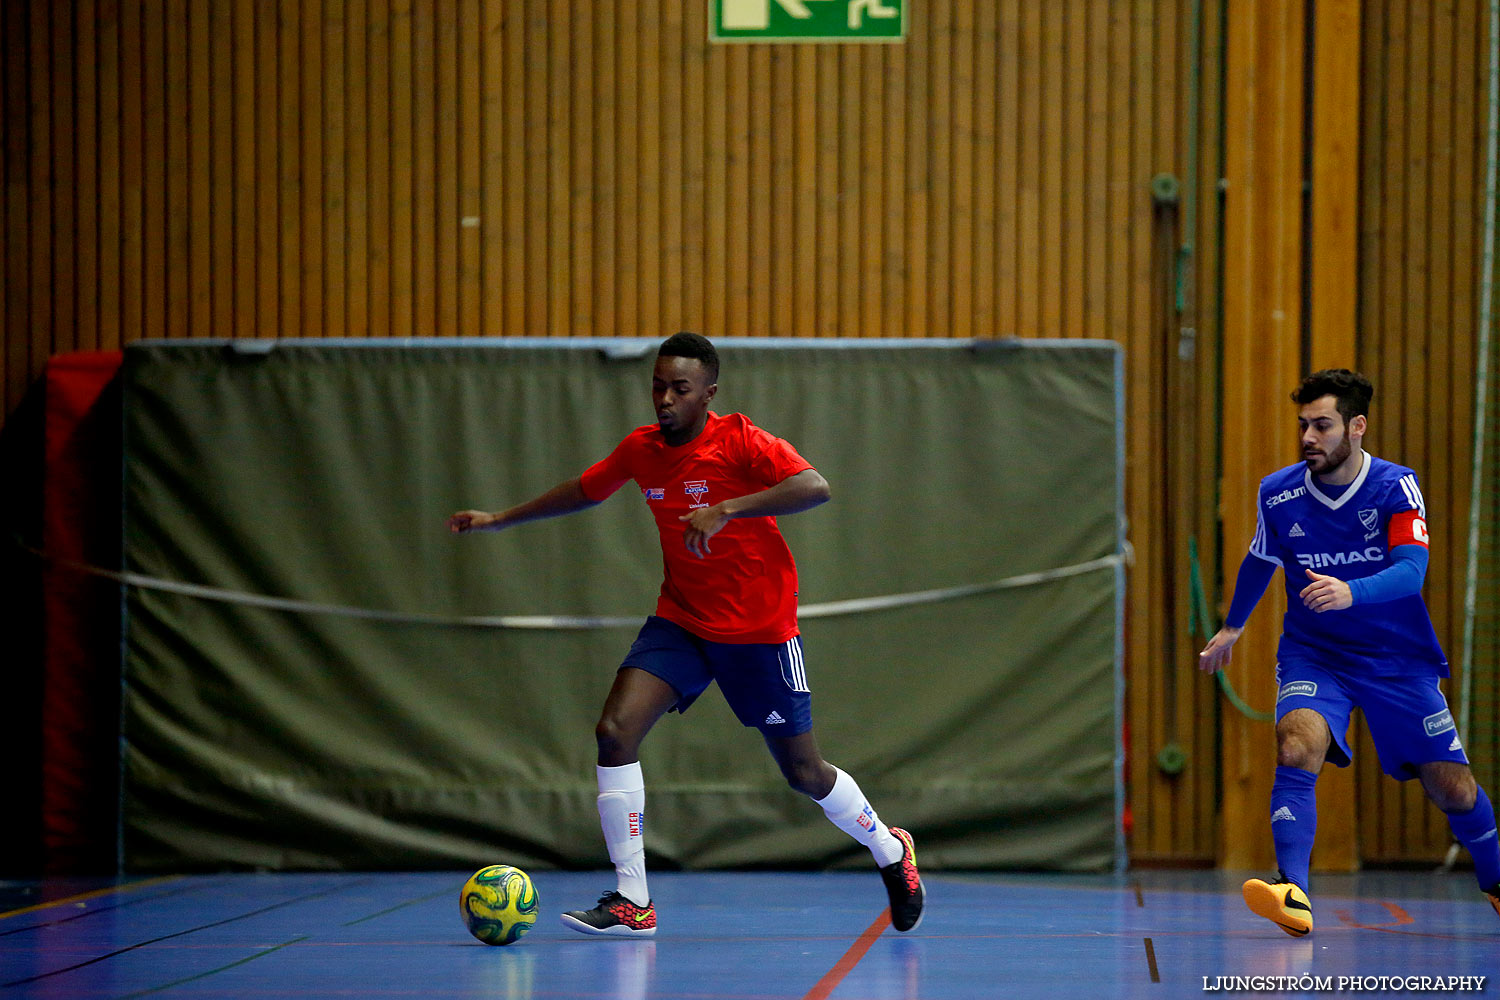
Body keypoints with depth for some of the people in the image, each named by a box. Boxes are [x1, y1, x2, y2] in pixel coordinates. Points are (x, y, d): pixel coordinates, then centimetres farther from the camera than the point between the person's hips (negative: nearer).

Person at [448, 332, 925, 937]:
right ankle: (633, 903, -13)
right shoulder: (640, 450, 0)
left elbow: (815, 488, -32)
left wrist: (727, 509, -39)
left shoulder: (740, 441, -17)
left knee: (803, 773, 3)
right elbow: (584, 491, 20)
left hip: (758, 630, -5)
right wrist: (499, 520, 24)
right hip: (680, 621, 5)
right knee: (615, 730, -17)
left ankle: (891, 853, 33)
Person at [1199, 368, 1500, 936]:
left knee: (1451, 788, 4)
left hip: (1398, 659, -1)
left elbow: (1412, 569, -29)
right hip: (1312, 656, 1)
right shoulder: (1277, 494, -7)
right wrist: (1232, 627, 29)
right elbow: (1261, 560, 15)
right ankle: (1293, 893, -38)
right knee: (1297, 746, -29)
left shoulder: (1395, 486, -14)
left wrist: (1351, 592, -48)